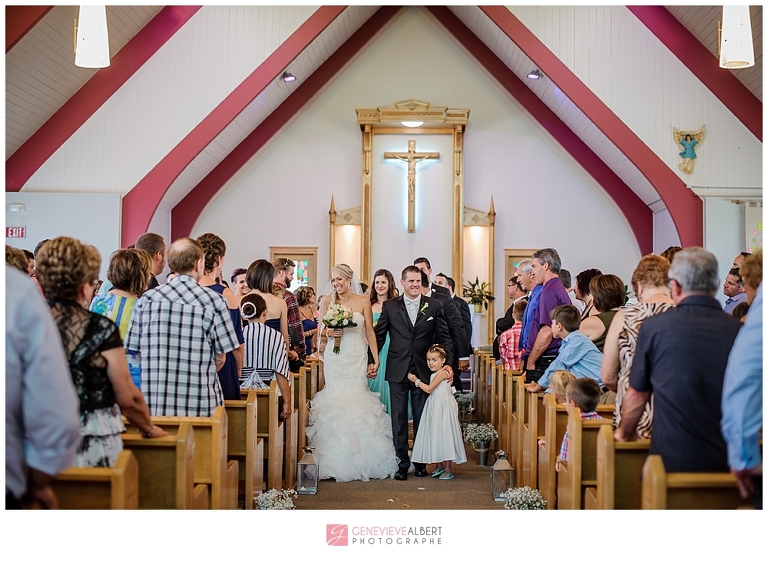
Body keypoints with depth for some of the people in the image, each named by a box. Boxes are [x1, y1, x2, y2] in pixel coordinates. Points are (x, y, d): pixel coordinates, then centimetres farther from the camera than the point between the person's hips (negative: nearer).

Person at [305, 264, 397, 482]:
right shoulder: (327, 301, 4)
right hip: (334, 358, 1)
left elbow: (370, 332, 3)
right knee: (334, 399, -3)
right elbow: (321, 330, 10)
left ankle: (360, 459, 4)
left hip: (357, 358, -1)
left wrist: (375, 360, -2)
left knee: (357, 397, -5)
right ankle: (335, 460, 3)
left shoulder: (363, 301, 2)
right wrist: (329, 332, -14)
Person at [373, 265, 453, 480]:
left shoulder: (434, 305, 3)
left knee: (422, 418, 9)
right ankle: (402, 463, 13)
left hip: (424, 370, 0)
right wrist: (372, 362, 1)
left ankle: (421, 461, 21)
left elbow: (444, 337, 4)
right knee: (399, 418, 4)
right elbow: (379, 336, 5)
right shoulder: (390, 306, 2)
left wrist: (447, 363, -4)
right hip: (397, 371, 0)